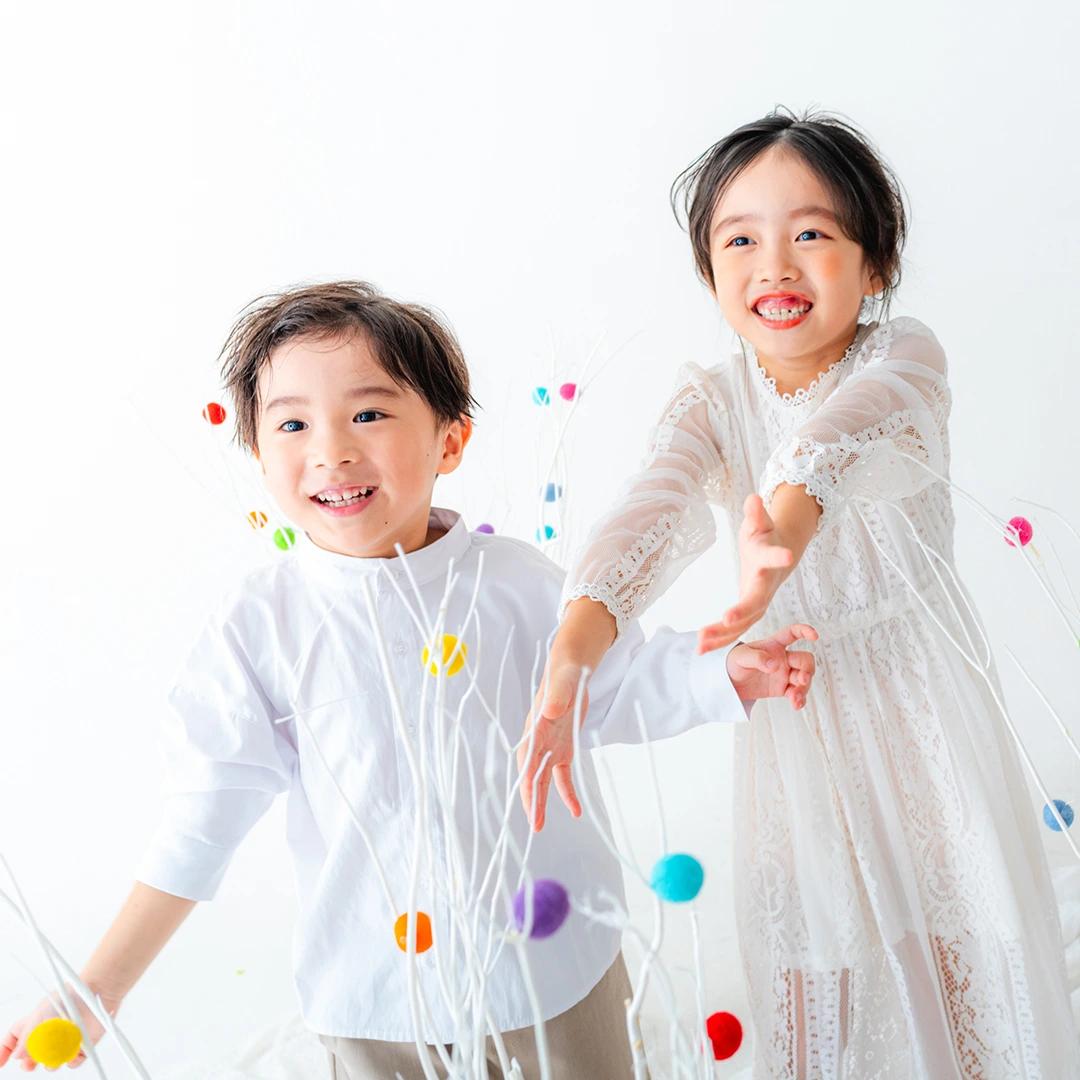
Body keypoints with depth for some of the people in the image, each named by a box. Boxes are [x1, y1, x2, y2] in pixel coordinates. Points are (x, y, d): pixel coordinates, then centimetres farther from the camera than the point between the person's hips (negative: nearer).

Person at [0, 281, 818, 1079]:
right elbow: (207, 811, -9)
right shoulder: (260, 625, -12)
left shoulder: (518, 582, -9)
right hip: (377, 991, -1)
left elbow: (612, 689, 3)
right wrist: (100, 988, -10)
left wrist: (725, 675, -12)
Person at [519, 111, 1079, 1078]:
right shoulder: (711, 402, -5)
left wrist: (784, 529, -59)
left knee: (962, 966, 11)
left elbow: (845, 430, -35)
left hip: (919, 710, -1)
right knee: (812, 979, 12)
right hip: (792, 719, 1)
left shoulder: (904, 356, -11)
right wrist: (570, 656, -42)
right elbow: (654, 510, -25)